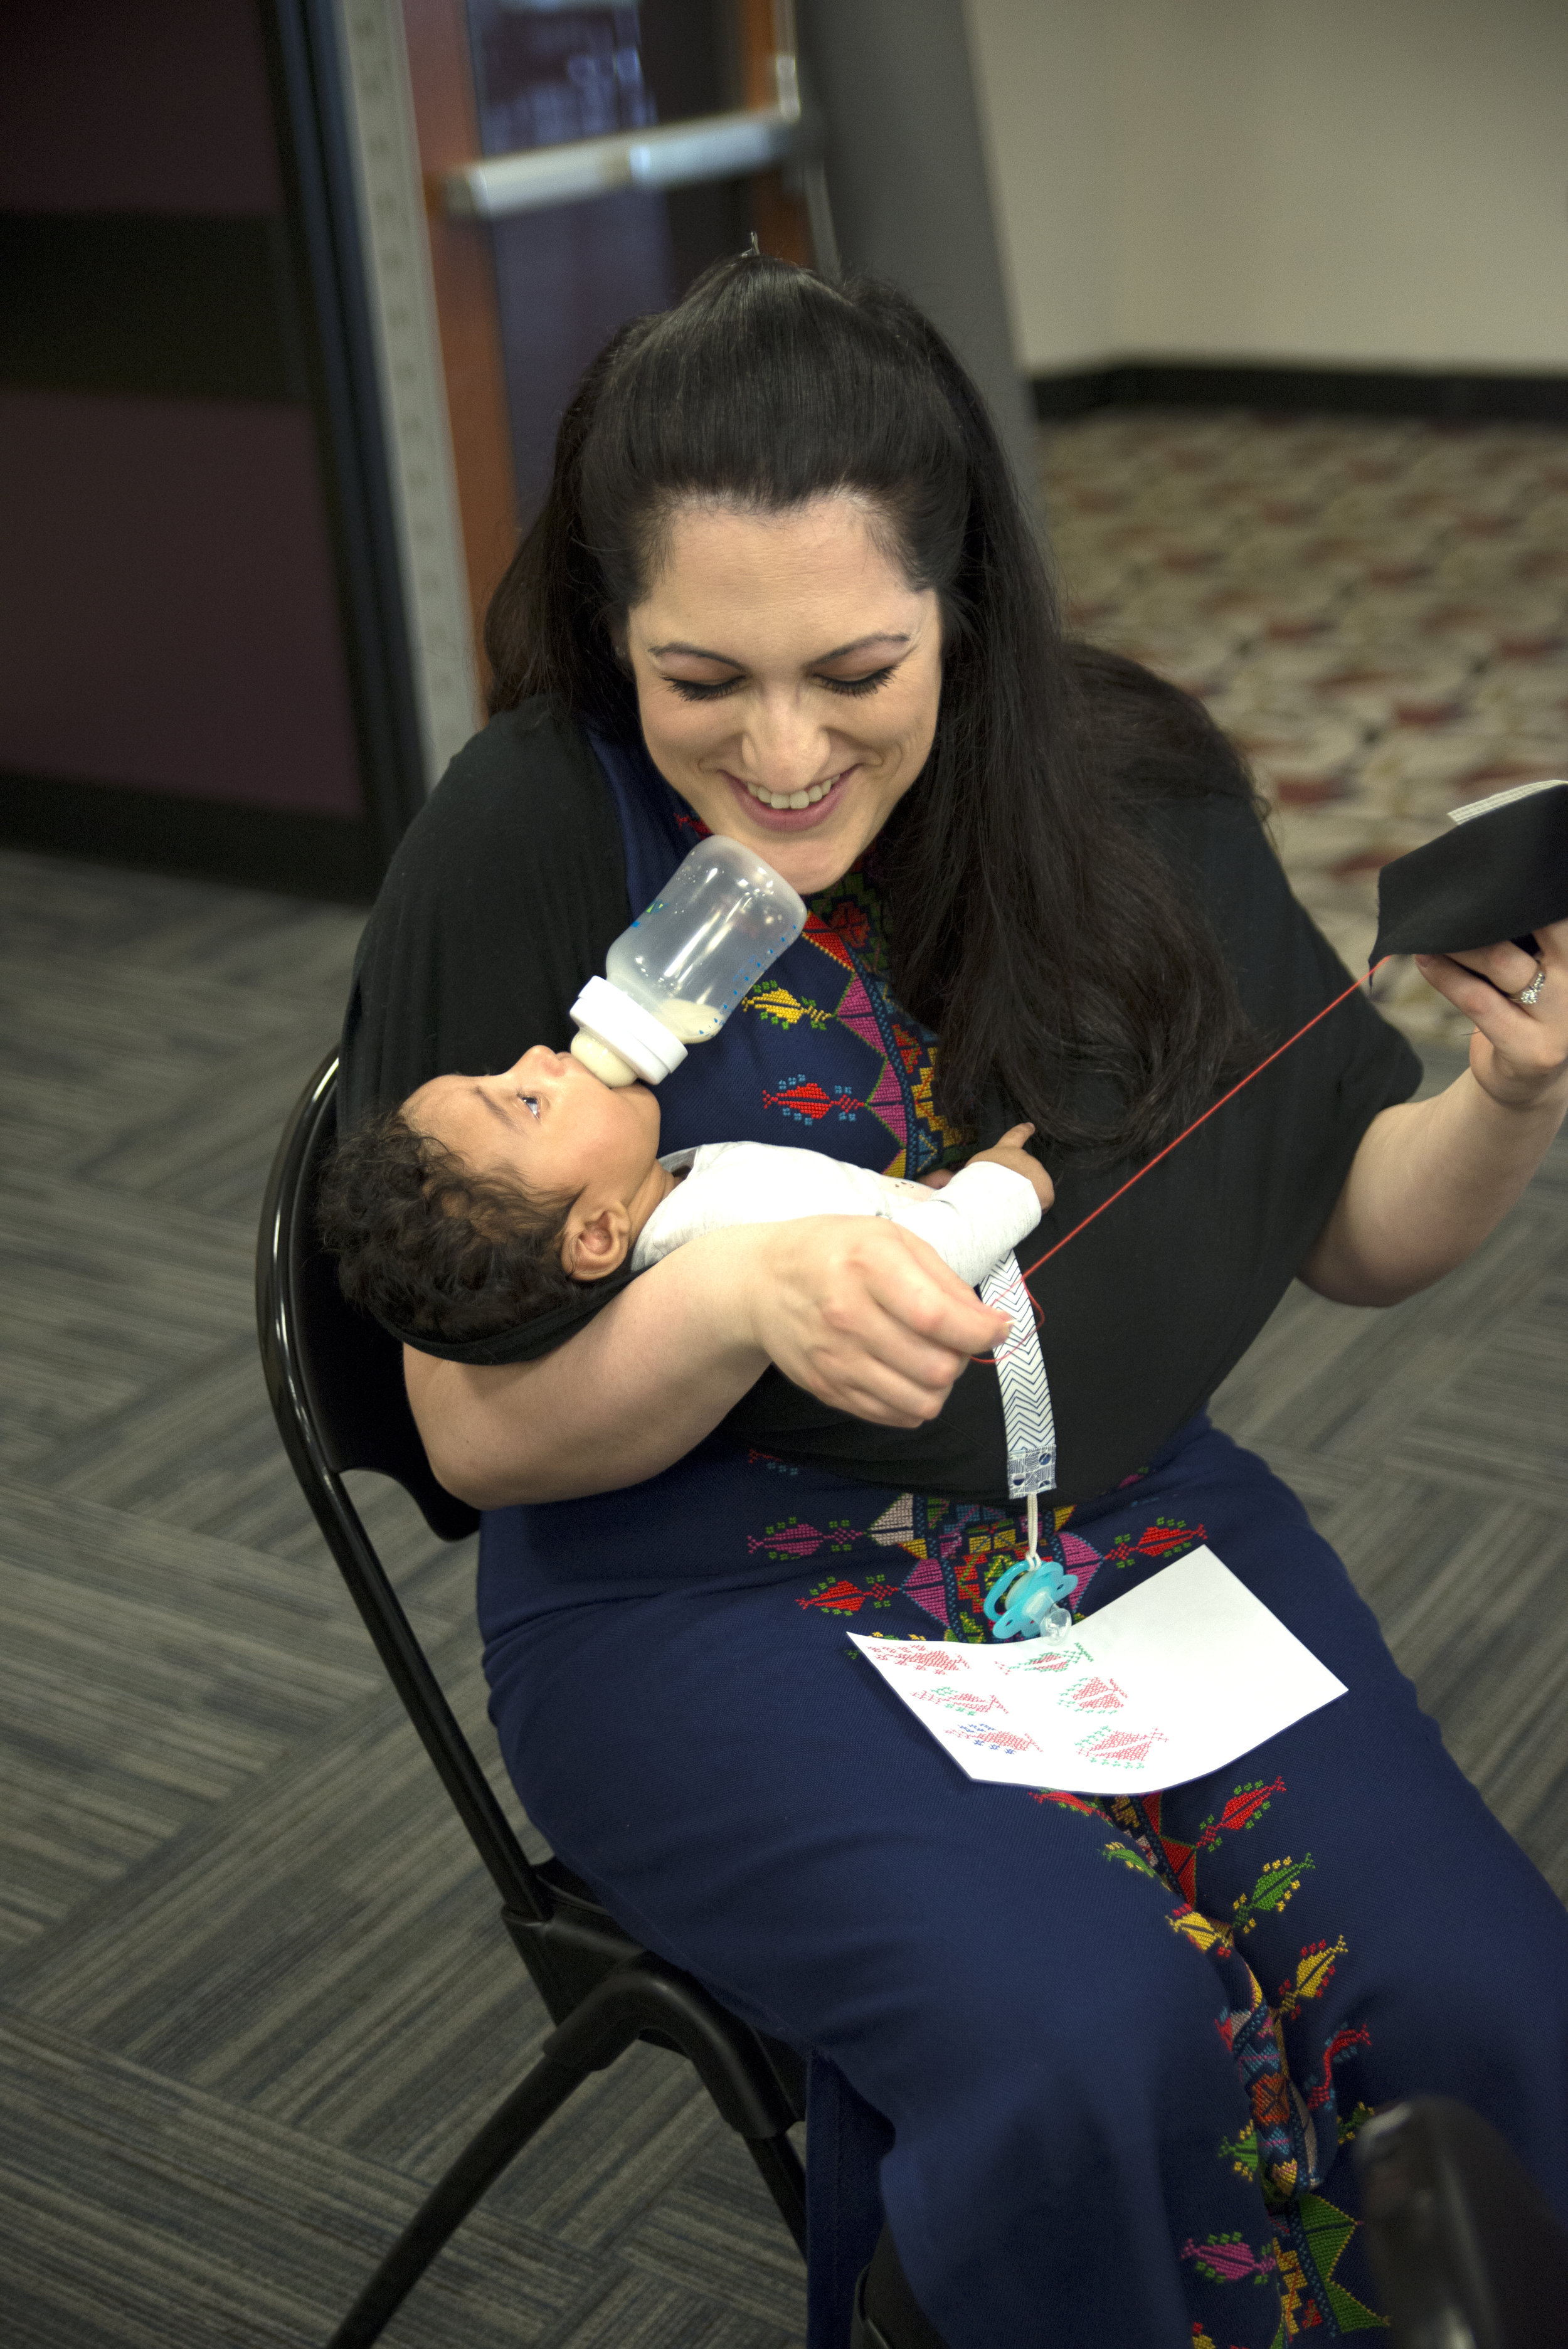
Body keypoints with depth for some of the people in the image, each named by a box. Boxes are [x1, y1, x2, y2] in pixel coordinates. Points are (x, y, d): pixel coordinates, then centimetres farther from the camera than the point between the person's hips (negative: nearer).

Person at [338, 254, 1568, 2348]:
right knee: (1095, 2037, -28)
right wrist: (743, 1298, -28)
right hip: (707, 1594, -3)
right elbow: (485, 1437, -9)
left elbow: (1358, 1237, 8)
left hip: (1134, 1529, 4)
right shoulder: (528, 848, -11)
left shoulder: (1124, 792, -1)